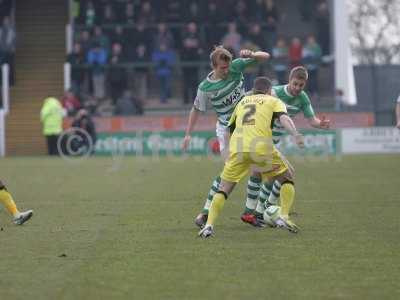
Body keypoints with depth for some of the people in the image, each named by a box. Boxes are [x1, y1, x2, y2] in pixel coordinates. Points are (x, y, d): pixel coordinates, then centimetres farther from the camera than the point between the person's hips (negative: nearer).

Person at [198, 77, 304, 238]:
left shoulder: (242, 101, 32)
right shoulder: (273, 101, 20)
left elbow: (230, 126, 32)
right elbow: (283, 117, -1)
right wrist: (295, 134, -16)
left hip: (237, 147, 3)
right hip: (261, 147, -3)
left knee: (224, 188, 14)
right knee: (287, 177, 19)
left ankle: (209, 225, -3)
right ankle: (284, 217, 6)